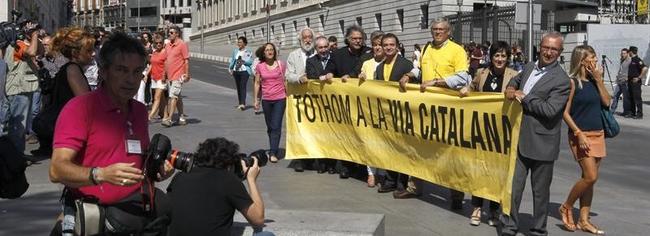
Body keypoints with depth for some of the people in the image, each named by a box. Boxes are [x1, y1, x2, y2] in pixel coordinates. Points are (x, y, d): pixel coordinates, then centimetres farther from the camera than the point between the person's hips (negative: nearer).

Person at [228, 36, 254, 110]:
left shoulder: (248, 51, -1)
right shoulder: (235, 51, 10)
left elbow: (250, 61, -4)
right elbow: (232, 60, 12)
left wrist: (243, 61, -17)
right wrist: (230, 68, 3)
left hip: (244, 71, -5)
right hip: (236, 71, 5)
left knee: (243, 86, -15)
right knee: (238, 87, 7)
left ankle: (243, 104, -22)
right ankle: (240, 103, 15)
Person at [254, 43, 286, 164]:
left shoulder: (281, 64, -2)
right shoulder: (260, 66, 2)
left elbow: (286, 81, 4)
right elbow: (257, 83, 8)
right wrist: (256, 99, 6)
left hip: (280, 99, -2)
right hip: (266, 100, 2)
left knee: (276, 127, -8)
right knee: (270, 127, 12)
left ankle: (273, 153, -7)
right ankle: (274, 148, 27)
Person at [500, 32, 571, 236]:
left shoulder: (561, 80, -12)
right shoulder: (529, 67, 10)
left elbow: (550, 110, -20)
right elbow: (517, 79, 31)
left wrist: (523, 98, -12)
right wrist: (511, 88, 8)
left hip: (541, 144, -5)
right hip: (520, 139, 5)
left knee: (540, 192, 9)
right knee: (513, 187, 6)